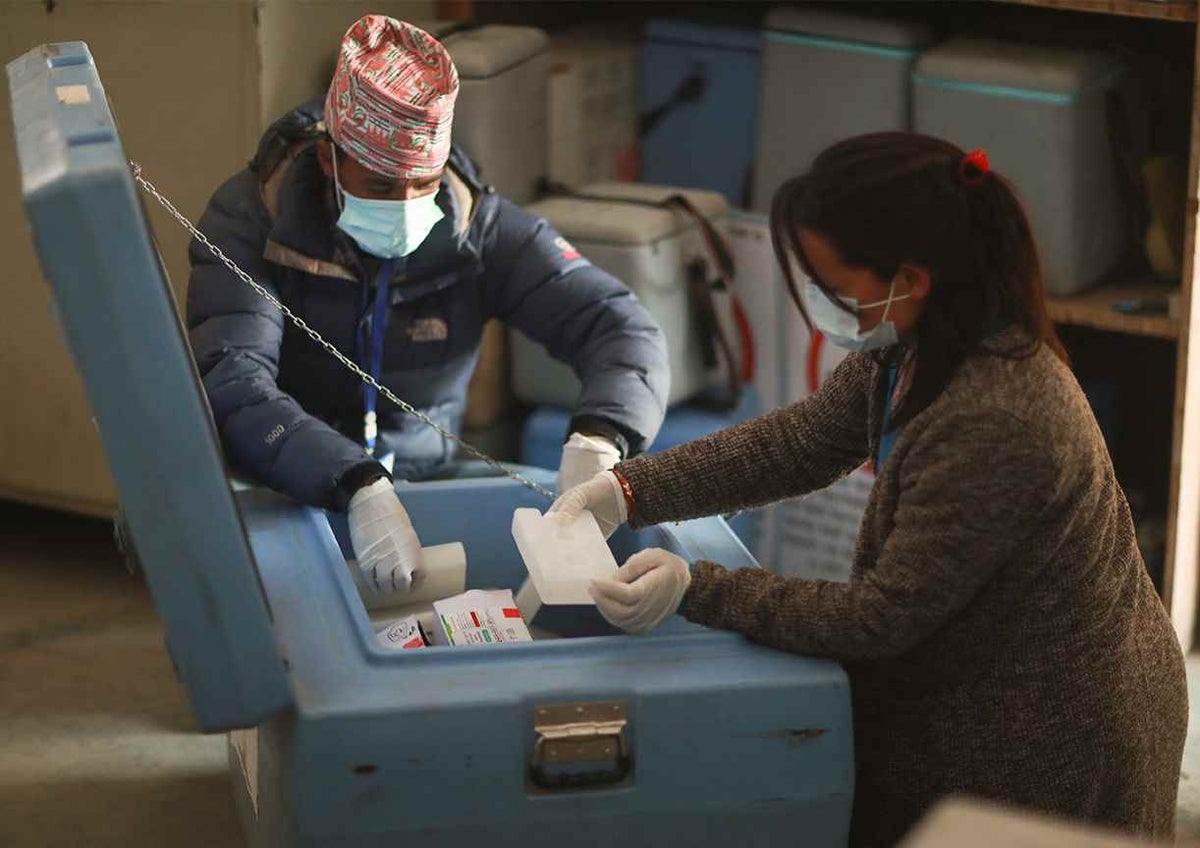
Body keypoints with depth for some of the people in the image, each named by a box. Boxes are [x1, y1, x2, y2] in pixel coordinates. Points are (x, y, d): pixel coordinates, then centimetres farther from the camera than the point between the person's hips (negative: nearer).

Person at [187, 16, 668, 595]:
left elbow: (624, 329, -10)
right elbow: (234, 385, -28)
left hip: (425, 489, 4)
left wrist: (597, 443, -33)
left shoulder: (479, 228, -7)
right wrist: (359, 491, -45)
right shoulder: (249, 221, -14)